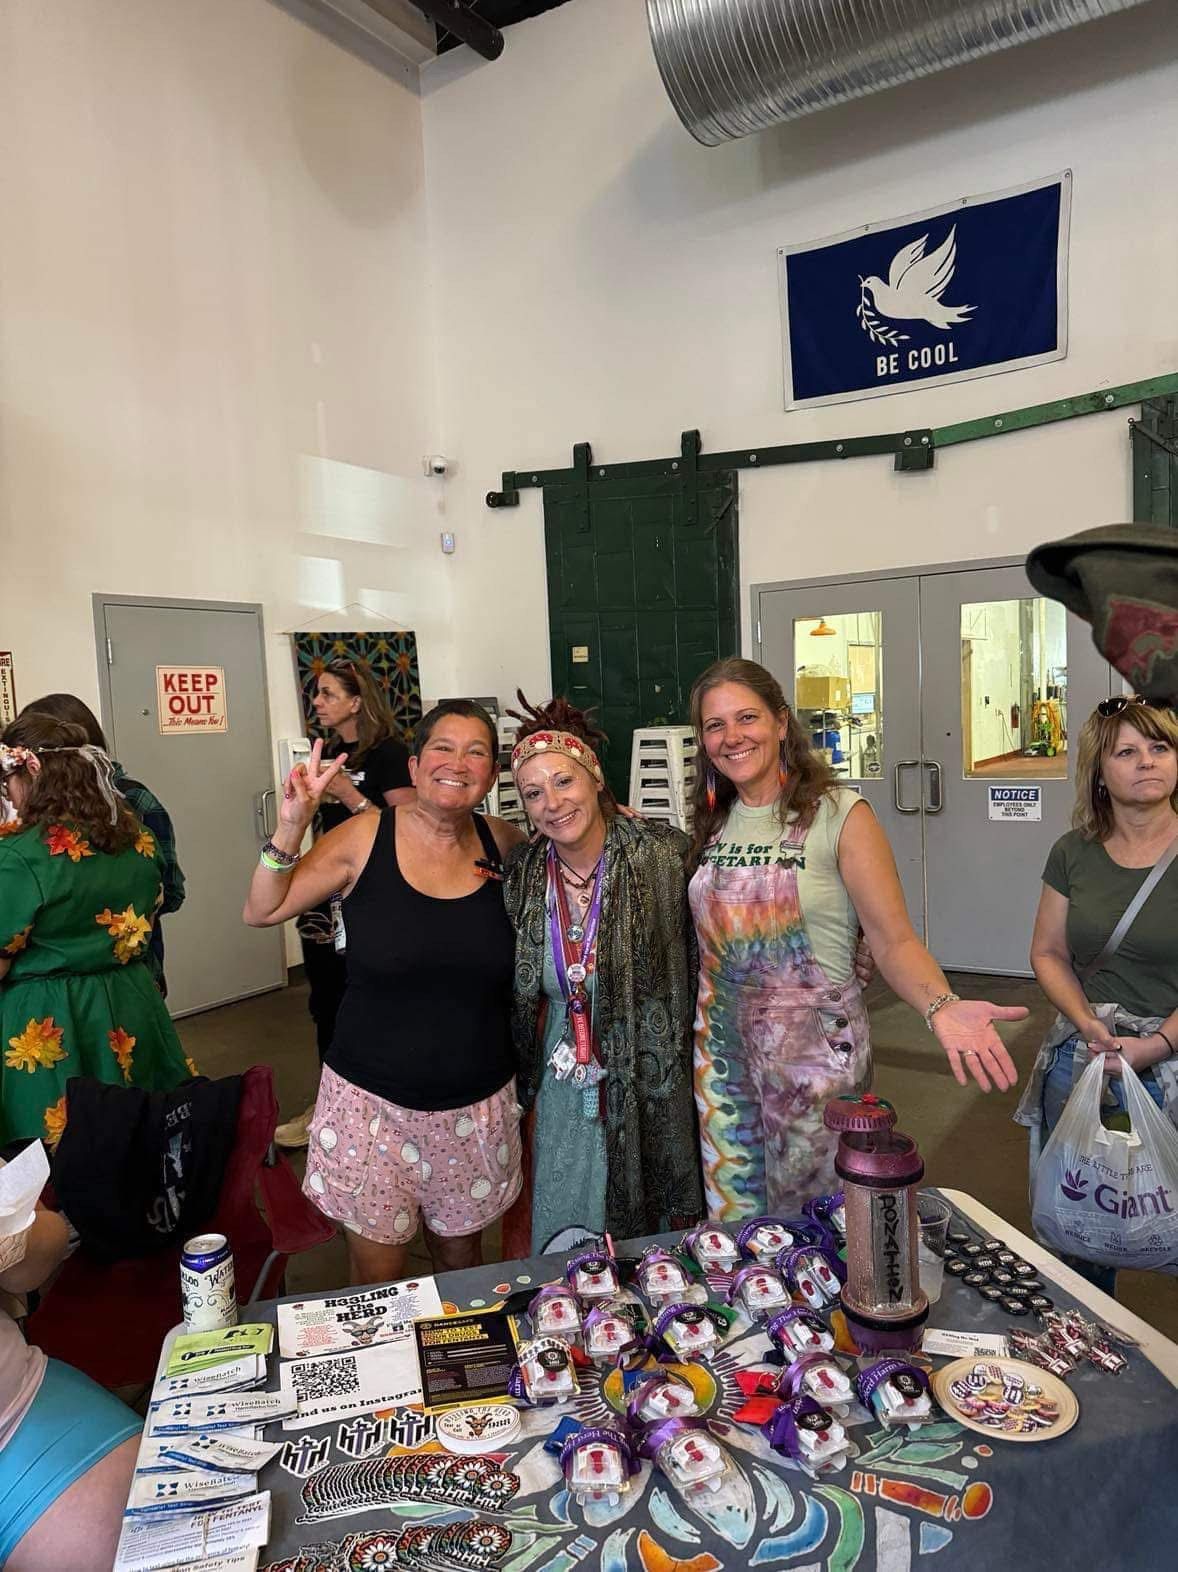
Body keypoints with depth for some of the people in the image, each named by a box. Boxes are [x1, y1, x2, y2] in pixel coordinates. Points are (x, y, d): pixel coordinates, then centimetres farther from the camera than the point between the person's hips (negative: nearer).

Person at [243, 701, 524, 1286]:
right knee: (378, 1275, 11)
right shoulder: (364, 837, -10)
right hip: (372, 1101, -2)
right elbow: (261, 911, -5)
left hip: (478, 1105, 2)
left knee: (461, 1254, 21)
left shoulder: (502, 843, -3)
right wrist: (291, 825, -19)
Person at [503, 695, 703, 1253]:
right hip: (564, 1099, 3)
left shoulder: (663, 854, -14)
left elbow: (703, 961, -6)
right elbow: (522, 996, 8)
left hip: (653, 1094, -2)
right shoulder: (523, 873, -3)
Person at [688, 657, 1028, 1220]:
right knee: (733, 1220, 18)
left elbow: (894, 941, -15)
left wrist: (941, 1006, -33)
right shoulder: (713, 821, 4)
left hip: (815, 1049, -4)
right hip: (723, 1047, 5)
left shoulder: (839, 814, -12)